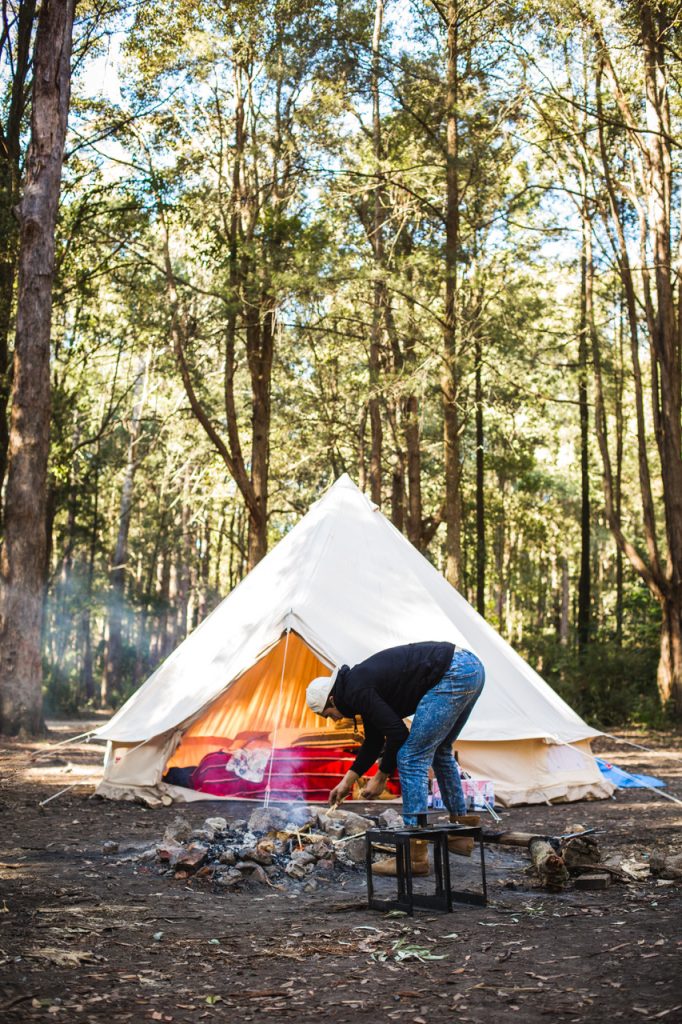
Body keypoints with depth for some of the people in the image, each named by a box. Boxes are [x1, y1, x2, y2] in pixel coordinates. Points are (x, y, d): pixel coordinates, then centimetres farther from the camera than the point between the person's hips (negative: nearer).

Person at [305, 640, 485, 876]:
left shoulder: (356, 691, -8)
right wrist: (347, 781, 34)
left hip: (453, 674, -11)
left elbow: (398, 733, -11)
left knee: (412, 757, -5)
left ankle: (414, 856, -1)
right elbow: (374, 741, 30)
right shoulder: (360, 683, 21)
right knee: (439, 751, 26)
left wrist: (381, 777, 4)